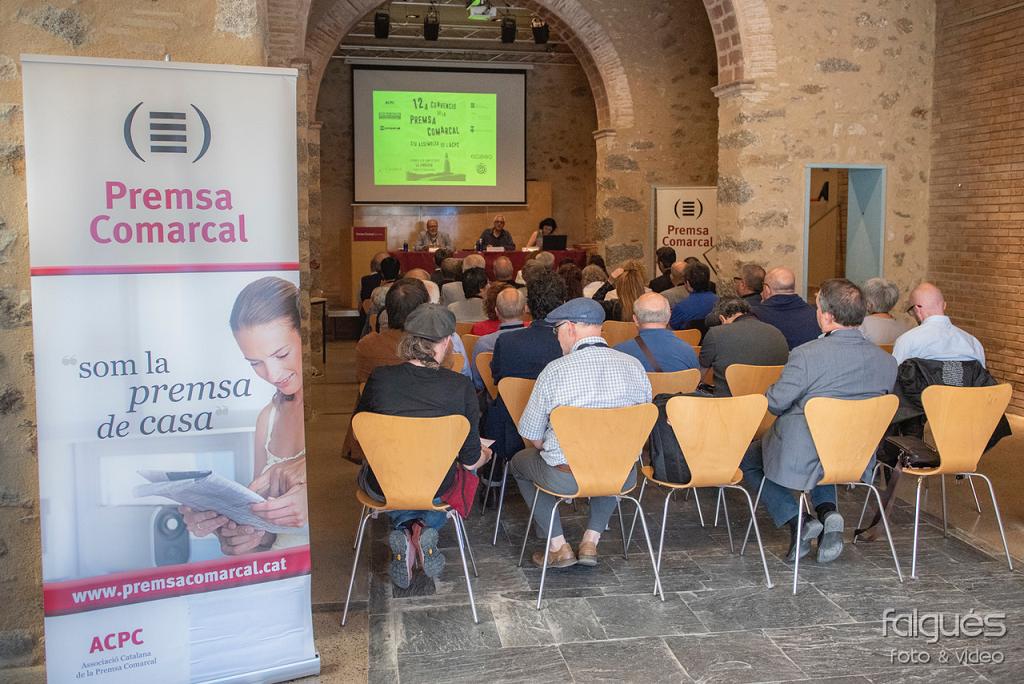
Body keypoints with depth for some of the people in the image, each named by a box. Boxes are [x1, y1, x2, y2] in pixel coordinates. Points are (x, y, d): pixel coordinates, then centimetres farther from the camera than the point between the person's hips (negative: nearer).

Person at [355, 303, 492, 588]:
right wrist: (485, 455, 16)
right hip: (436, 489, 0)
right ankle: (427, 529, 13)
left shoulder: (379, 378, -15)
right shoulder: (461, 387, -17)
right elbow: (470, 460, -8)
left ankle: (404, 532, 13)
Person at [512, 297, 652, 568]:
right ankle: (591, 540, 26)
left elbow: (532, 436, -5)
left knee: (519, 462, 28)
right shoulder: (634, 366, -2)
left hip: (564, 477, -3)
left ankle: (558, 547, 21)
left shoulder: (555, 370, -12)